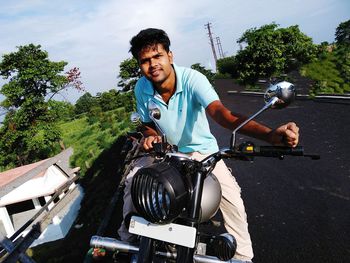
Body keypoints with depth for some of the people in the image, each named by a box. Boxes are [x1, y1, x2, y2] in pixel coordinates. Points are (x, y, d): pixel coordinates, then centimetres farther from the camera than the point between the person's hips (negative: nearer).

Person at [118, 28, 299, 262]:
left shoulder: (192, 79, -26)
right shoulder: (141, 88, -12)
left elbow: (220, 112, -43)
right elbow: (148, 123, 3)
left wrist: (269, 134, -60)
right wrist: (151, 135, -24)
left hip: (201, 149, -3)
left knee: (231, 196, -19)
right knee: (133, 181, -7)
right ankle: (126, 238, 20)